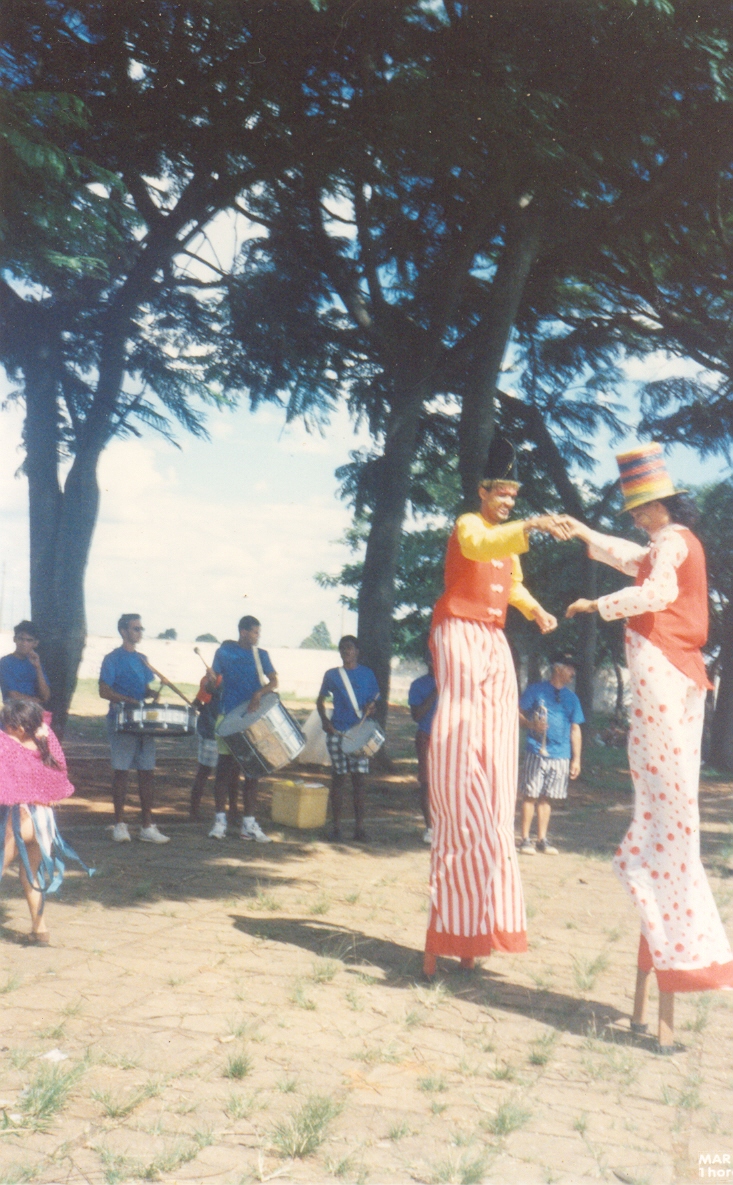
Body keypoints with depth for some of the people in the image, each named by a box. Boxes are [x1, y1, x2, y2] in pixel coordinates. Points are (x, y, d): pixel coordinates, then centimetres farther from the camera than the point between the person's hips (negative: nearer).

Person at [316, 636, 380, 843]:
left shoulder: (367, 674, 8)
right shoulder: (332, 674, 8)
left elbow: (374, 699, 11)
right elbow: (320, 701, 15)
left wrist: (370, 707, -11)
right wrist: (324, 720, -2)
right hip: (337, 732, 0)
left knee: (359, 778, -1)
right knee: (338, 777, 3)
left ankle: (359, 826, 3)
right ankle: (336, 826, 9)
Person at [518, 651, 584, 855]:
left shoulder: (571, 698, 14)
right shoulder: (535, 690, 3)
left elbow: (575, 729, 15)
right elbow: (518, 713, 3)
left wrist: (576, 759, 11)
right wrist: (532, 725, -16)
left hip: (560, 756, 4)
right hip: (536, 752, -4)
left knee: (547, 798, 7)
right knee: (530, 795, -3)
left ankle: (542, 840, 15)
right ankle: (525, 839, 4)